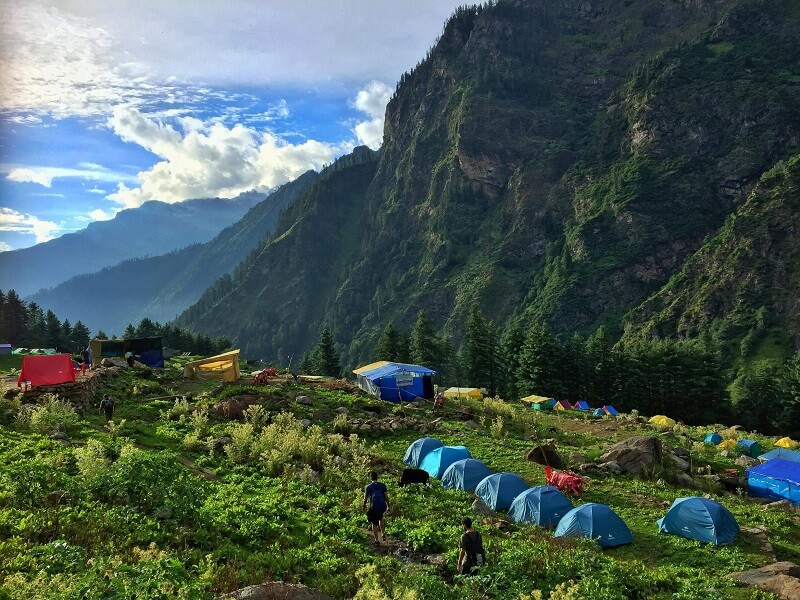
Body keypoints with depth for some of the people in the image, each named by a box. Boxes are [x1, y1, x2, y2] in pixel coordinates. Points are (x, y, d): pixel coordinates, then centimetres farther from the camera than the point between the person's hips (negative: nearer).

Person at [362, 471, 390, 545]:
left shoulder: (368, 487, -3)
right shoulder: (382, 485, 2)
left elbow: (365, 498, 0)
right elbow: (386, 497, 2)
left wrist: (364, 506, 17)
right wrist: (388, 506, 10)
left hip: (374, 507, -3)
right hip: (382, 507, 3)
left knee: (374, 523, 9)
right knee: (380, 518, 30)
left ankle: (376, 540, 11)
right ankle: (383, 534, 23)